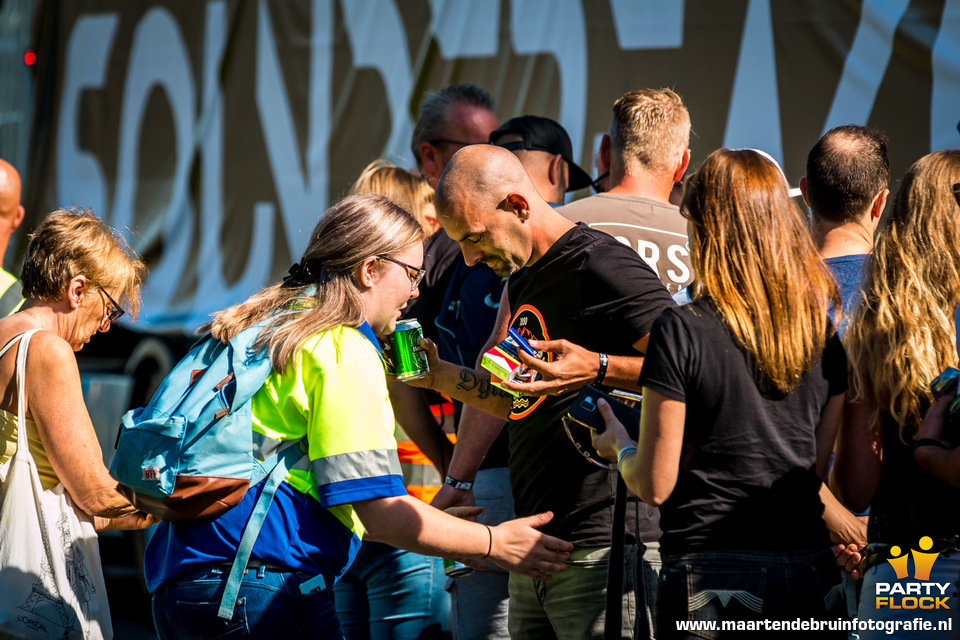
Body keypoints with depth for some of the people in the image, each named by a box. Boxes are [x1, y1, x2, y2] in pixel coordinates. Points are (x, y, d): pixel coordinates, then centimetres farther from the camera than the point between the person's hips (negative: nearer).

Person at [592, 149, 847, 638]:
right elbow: (816, 469, 11)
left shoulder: (682, 331, -10)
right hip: (812, 571, 4)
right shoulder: (824, 332, 4)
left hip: (714, 575, -4)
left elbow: (655, 485, -7)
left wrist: (618, 445, 13)